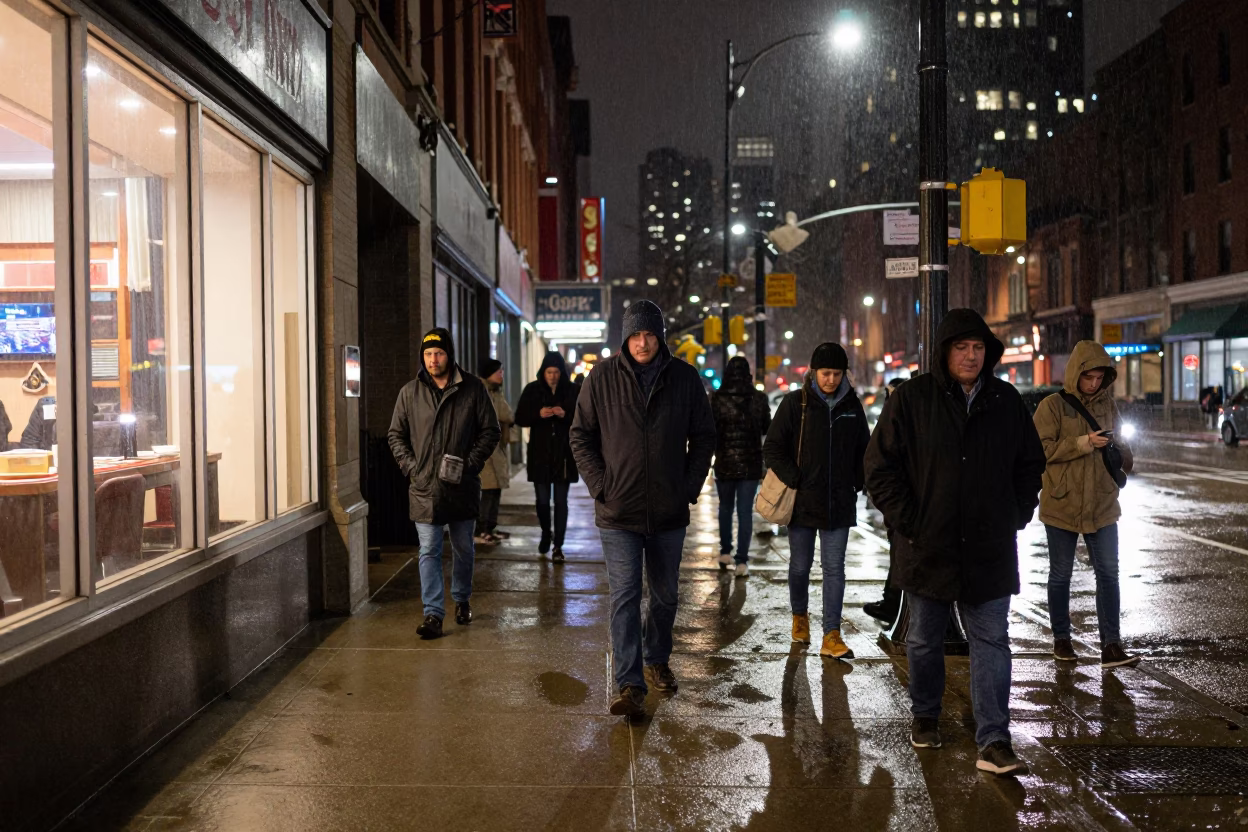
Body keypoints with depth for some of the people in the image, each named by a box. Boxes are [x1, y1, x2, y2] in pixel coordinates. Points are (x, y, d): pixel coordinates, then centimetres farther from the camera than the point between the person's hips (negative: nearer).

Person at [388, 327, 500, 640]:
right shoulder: (410, 392, 3)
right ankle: (433, 613, 0)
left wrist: (471, 463, -9)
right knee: (429, 552, -2)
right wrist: (410, 466, -3)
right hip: (424, 487, 0)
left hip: (462, 486, 0)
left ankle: (462, 600, 33)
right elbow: (396, 435, 10)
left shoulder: (473, 388, -1)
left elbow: (490, 431, 2)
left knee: (464, 549, 14)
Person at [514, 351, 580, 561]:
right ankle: (546, 534, 34)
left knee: (561, 500, -1)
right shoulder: (532, 389, 3)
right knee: (542, 499, 7)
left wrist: (566, 415, -20)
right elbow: (520, 418, 2)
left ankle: (558, 546, 7)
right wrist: (538, 414, -17)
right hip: (540, 453, 1)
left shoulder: (573, 390, 0)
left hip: (564, 453, -1)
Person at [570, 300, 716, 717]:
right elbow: (581, 436, 1)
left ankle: (656, 660, 37)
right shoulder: (603, 377, -3)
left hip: (669, 511, 3)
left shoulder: (684, 378, 2)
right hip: (619, 512, -2)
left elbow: (703, 437, 9)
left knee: (665, 596, 16)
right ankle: (630, 686, -5)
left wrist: (691, 487, -1)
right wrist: (601, 487, -8)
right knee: (625, 597, -7)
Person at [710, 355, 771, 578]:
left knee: (725, 506, 19)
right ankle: (742, 561, 0)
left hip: (725, 462, 0)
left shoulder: (717, 398, -8)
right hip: (751, 462, 0)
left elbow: (711, 429, -7)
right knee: (745, 511, 3)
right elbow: (767, 428, 7)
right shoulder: (758, 398, -4)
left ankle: (725, 552, 22)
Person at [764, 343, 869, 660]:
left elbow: (863, 449, 18)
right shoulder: (796, 402, -4)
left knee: (834, 568, 0)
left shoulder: (852, 405, 6)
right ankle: (800, 616, 34)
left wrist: (857, 483, 8)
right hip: (803, 501, -2)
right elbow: (773, 448, -4)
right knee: (800, 566, 11)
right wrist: (794, 481, -11)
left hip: (839, 503, 2)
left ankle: (831, 636, 3)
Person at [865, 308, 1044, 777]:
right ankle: (925, 717, 33)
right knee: (924, 641, 13)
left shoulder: (1007, 401, 4)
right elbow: (879, 466, -4)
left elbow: (1031, 465, 16)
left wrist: (1016, 518, 6)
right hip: (927, 549, -1)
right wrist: (907, 522, -9)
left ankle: (993, 743, 3)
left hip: (990, 552, 2)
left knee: (992, 641, 0)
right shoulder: (911, 400, -5)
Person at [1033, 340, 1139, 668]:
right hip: (1061, 505, -4)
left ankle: (1111, 646, 3)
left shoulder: (1107, 404, 7)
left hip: (1102, 506, 4)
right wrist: (1084, 443, -21)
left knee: (1108, 573, -1)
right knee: (1060, 574, 9)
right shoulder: (1053, 405, -8)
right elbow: (1042, 448, -15)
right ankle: (1061, 639, 24)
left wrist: (1121, 457, 0)